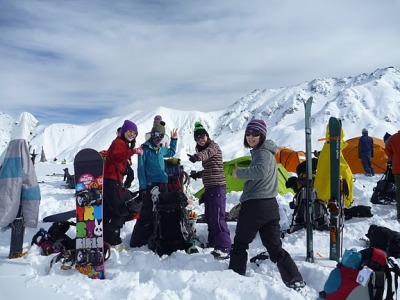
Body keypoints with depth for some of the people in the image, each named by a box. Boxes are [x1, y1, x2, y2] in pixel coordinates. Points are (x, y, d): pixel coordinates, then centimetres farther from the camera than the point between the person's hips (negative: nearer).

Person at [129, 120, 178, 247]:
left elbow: (171, 152, 38)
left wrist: (174, 140, 28)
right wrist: (143, 187, -13)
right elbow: (141, 168, -8)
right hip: (150, 185, -6)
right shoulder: (145, 148, -4)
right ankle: (137, 241, -1)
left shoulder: (162, 149, 14)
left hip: (163, 184, 7)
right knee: (147, 213, -9)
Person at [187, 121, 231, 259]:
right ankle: (213, 242, 31)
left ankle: (224, 248, -15)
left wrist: (197, 157, -54)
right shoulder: (203, 150, 18)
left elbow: (207, 153, -34)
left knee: (217, 217, -16)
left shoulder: (213, 146, -8)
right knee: (209, 217, 17)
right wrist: (198, 174, 31)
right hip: (209, 188, 10)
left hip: (217, 187, -10)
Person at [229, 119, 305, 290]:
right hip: (270, 205, 9)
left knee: (239, 245, 7)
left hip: (255, 205, -9)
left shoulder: (263, 152, -10)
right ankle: (295, 280, 4)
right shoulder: (264, 152, 21)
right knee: (275, 247, 9)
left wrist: (239, 173, -20)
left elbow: (261, 172, -31)